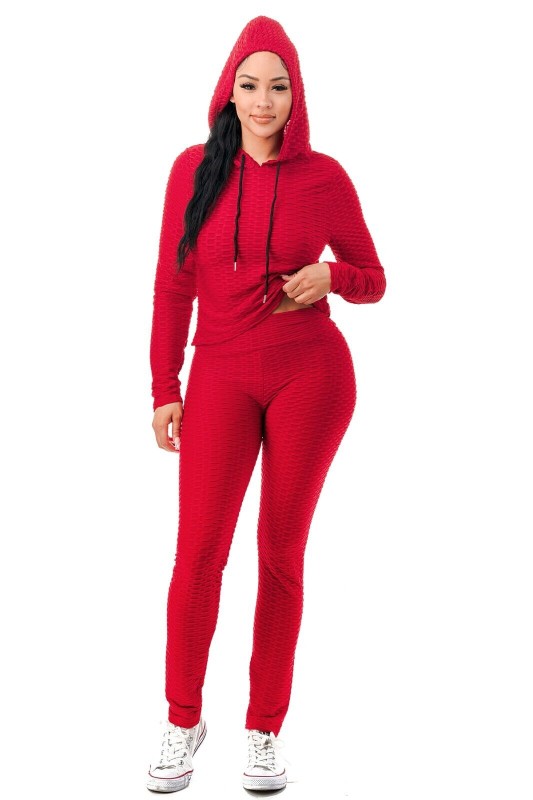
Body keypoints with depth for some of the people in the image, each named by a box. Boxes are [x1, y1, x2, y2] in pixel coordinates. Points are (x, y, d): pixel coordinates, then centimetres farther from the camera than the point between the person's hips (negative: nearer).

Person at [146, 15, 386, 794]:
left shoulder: (324, 177, 0)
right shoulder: (195, 168, 2)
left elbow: (372, 280, 9)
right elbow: (173, 287, 5)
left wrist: (330, 276, -13)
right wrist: (165, 389, 2)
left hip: (312, 375, 0)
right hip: (222, 377, 1)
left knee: (282, 552, 5)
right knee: (199, 551, -7)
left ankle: (266, 730, 18)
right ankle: (184, 722, 14)